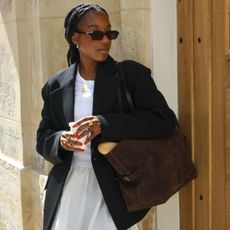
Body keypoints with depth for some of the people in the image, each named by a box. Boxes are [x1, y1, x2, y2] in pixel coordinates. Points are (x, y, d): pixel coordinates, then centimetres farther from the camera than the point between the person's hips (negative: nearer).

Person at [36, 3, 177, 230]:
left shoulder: (131, 74, -5)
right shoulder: (56, 85, 5)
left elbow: (164, 120, -13)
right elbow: (43, 138, 11)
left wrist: (105, 124, -22)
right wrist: (60, 141, -13)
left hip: (114, 188, -2)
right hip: (66, 186, 3)